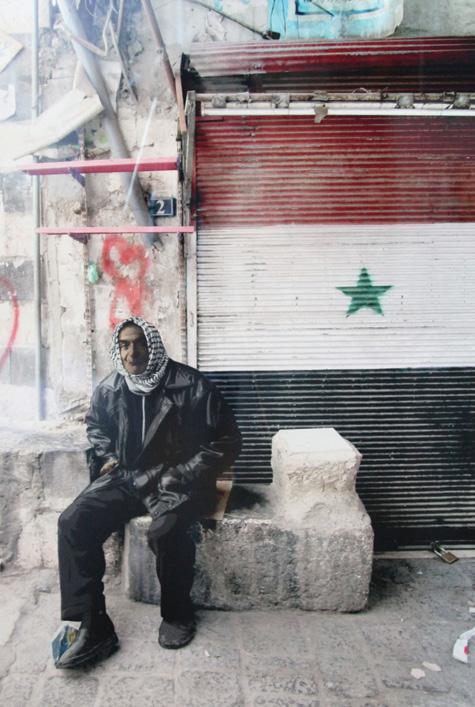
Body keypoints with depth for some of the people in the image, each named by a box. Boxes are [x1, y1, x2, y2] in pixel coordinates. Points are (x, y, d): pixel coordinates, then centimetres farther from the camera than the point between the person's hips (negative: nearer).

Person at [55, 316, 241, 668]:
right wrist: (106, 456, 8)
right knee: (73, 522, -16)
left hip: (175, 483, -5)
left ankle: (177, 615, -3)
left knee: (165, 532, -33)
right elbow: (95, 425, 26)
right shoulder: (108, 389, 3)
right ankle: (93, 628, -9)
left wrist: (181, 476, -14)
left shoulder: (191, 385, -13)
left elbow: (227, 441, -9)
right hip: (125, 478, 5)